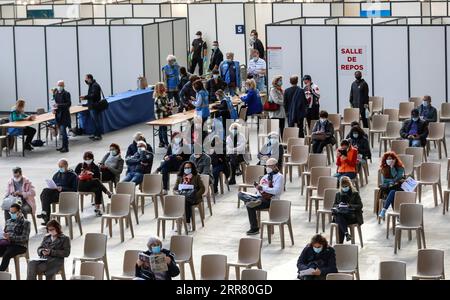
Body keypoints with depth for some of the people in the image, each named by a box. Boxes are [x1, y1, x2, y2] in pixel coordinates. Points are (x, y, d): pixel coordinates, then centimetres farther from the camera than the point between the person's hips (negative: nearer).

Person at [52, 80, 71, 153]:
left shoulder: (66, 94, -10)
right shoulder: (56, 93, 10)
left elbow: (69, 104, -15)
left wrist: (59, 105, -21)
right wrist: (54, 108, 3)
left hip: (64, 115, -7)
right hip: (58, 114, 7)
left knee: (63, 130, -10)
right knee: (62, 131, 12)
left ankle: (66, 147, -6)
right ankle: (64, 146, 21)